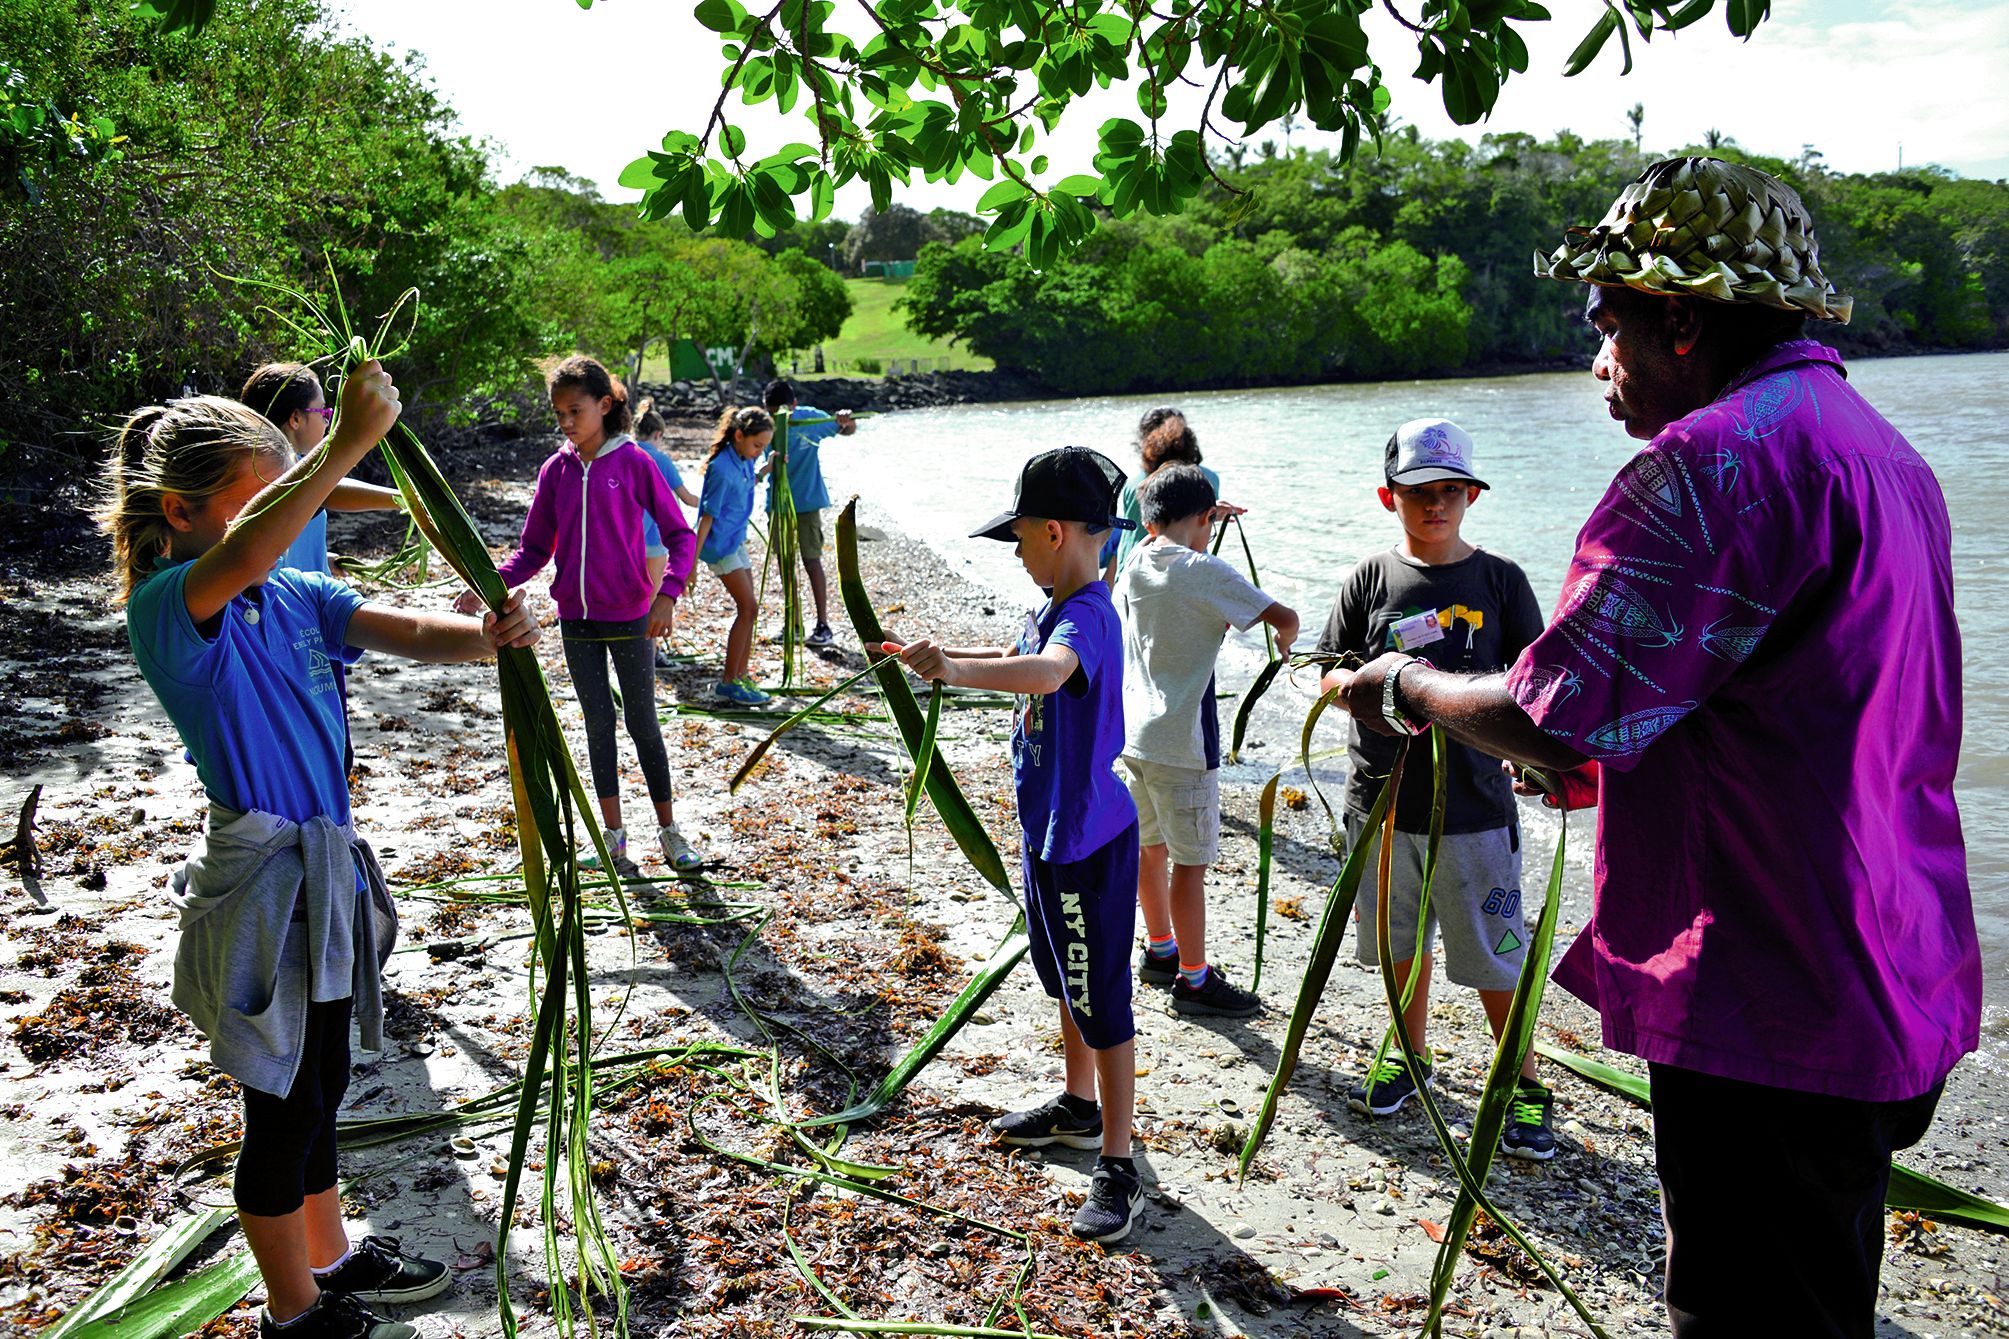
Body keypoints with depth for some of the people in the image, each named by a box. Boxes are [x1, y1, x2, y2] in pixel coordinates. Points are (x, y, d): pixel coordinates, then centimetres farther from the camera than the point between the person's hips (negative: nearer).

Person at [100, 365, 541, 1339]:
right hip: (262, 878, -8)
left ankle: (330, 1258, 42)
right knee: (284, 1104, 7)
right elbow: (242, 557, -38)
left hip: (324, 867, 8)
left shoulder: (296, 595, 6)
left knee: (318, 1083, 22)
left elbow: (409, 633, -7)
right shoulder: (167, 605, -15)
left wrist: (485, 635, -28)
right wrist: (348, 443, -43)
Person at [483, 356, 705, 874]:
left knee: (642, 721, 5)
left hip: (629, 617, -3)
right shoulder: (555, 470, 4)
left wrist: (668, 593, -20)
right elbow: (534, 550, 8)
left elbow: (680, 535, -5)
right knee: (597, 723, 9)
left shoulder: (634, 462, -6)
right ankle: (613, 836, 19)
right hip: (576, 618, 4)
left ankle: (669, 830, 18)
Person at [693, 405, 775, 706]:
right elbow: (708, 516, -20)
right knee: (748, 608, -10)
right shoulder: (722, 469, -22)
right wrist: (692, 561, -19)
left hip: (736, 541, 9)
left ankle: (741, 677, 16)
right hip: (719, 544, -9)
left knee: (747, 610, 9)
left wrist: (768, 468, 15)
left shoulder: (745, 461, 3)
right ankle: (727, 682, -3)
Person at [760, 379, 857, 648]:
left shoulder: (812, 418, -10)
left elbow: (846, 431, -2)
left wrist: (847, 421, -25)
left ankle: (823, 625, 3)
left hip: (807, 502, -3)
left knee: (811, 561, -3)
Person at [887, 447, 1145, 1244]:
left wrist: (954, 670, -51)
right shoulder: (1053, 607, 5)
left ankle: (1117, 1168, 14)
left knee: (1102, 1003, 1)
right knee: (1064, 979, 26)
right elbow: (1018, 660, 26)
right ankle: (1080, 1107, 46)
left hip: (1087, 840, -10)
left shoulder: (1086, 616, -26)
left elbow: (1045, 672, -49)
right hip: (1051, 828, 10)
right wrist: (942, 656, 18)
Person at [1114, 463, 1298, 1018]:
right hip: (1180, 742, -8)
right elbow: (1284, 616, -19)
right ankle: (1193, 979, 11)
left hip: (1132, 733, 8)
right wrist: (1283, 644, 2)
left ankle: (1160, 951, 36)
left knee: (1151, 845, 20)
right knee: (1191, 861, 2)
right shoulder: (1202, 570, -15)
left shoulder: (1133, 565, 5)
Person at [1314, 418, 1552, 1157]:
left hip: (1473, 805, -2)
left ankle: (1526, 1087, 22)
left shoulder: (1500, 580, -1)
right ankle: (1411, 1055, 38)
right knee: (1402, 939, 17)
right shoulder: (1370, 579, 3)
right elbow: (1330, 675, 4)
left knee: (1495, 957, 4)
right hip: (1383, 799, 2)